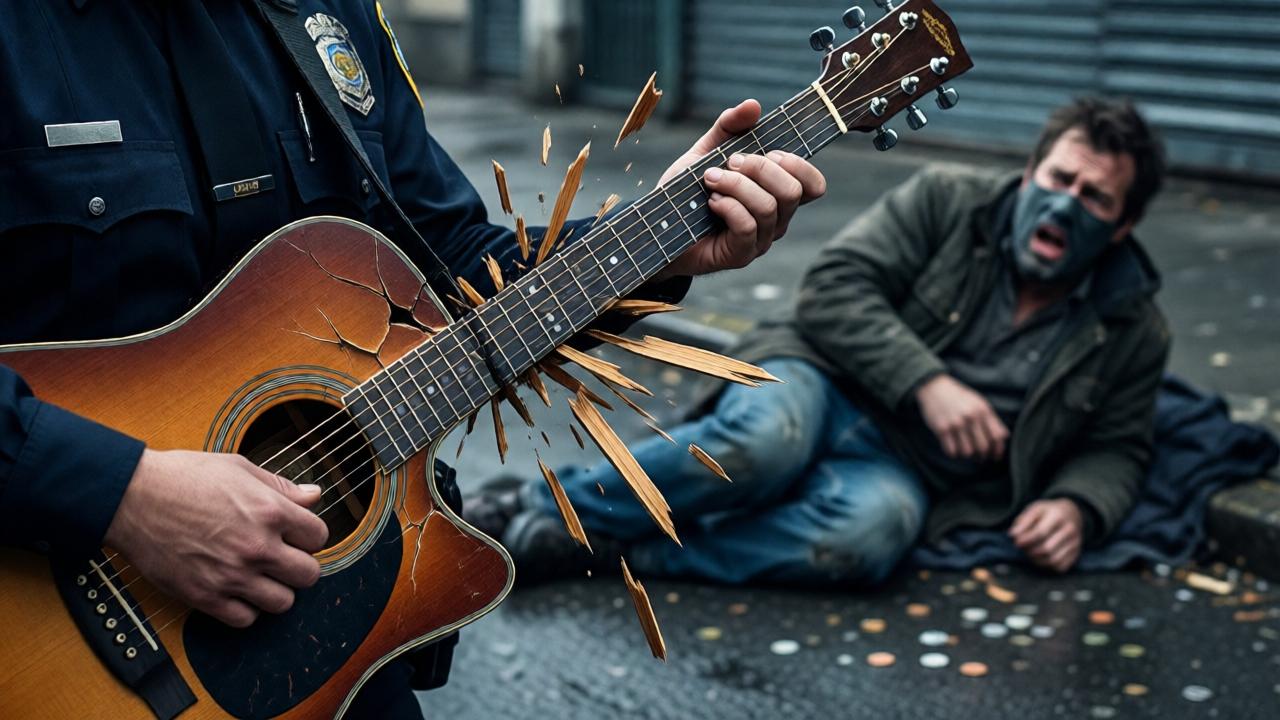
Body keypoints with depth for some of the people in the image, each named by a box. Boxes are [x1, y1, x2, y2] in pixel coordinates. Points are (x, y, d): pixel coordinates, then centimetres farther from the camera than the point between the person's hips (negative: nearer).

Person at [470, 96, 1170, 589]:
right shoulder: (947, 202, 0)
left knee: (864, 533, -38)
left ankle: (593, 547, -30)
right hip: (822, 381, -1)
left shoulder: (1131, 330, 7)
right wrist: (926, 383, -18)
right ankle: (532, 505, -22)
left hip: (903, 468, 1)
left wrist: (1075, 505, -8)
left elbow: (1116, 447, 15)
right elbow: (835, 288, -7)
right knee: (762, 442, -40)